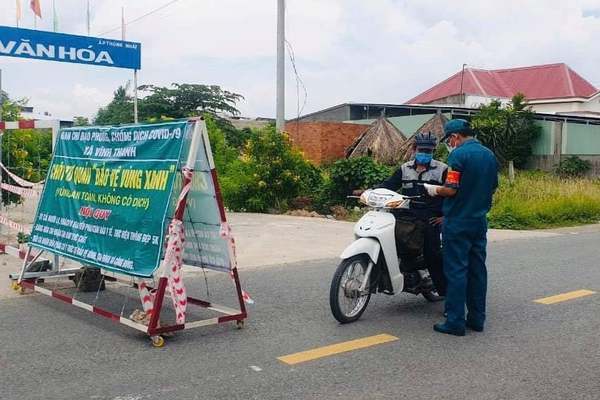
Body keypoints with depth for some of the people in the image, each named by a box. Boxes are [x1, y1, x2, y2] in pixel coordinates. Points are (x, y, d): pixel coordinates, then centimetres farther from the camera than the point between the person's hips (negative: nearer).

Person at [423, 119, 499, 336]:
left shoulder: (459, 155, -14)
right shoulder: (490, 155, 10)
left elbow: (451, 190, -19)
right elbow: (492, 188, 16)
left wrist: (433, 189, -1)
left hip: (458, 223, -7)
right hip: (480, 221, 7)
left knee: (456, 271, -3)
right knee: (477, 269, 11)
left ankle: (455, 322, 0)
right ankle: (477, 318, 18)